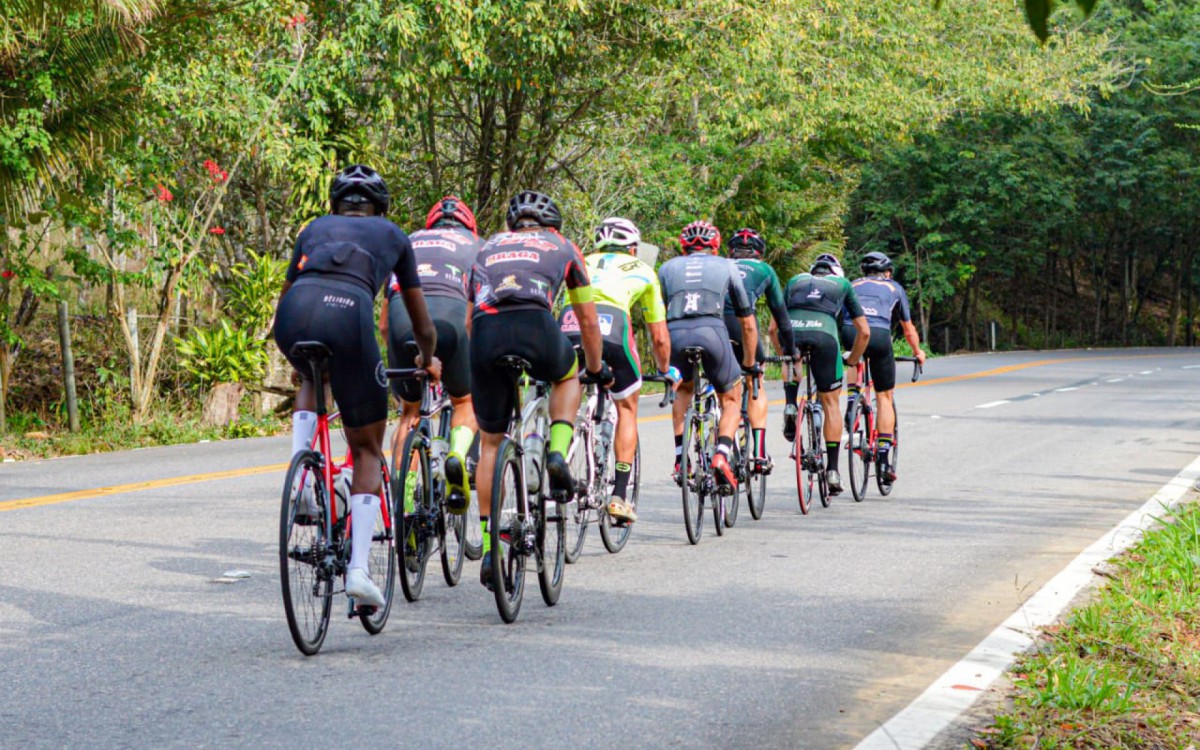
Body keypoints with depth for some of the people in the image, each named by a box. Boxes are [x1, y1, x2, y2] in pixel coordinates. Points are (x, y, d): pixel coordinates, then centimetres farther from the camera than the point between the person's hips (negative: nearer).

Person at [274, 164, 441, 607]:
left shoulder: (315, 228, 35)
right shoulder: (392, 235, 32)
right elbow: (422, 326, 38)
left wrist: (296, 353, 63)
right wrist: (429, 360, 60)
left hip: (294, 312, 2)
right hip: (349, 313, -2)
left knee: (311, 379, 39)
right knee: (367, 450, 14)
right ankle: (359, 567, 1)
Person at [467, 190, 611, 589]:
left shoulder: (489, 246, 35)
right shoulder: (562, 246, 30)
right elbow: (589, 323, 35)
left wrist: (487, 364, 49)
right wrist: (596, 368, 51)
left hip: (485, 332, 2)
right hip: (536, 325, -2)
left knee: (490, 442, 16)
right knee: (568, 376, 35)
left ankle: (488, 546, 11)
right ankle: (558, 452, 11)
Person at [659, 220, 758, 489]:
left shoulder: (668, 267, 29)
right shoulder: (726, 266, 26)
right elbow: (748, 323, 30)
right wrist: (750, 364, 42)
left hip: (675, 335, 2)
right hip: (712, 331, -2)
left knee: (683, 391, 31)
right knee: (731, 399, 19)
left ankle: (680, 459, 17)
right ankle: (722, 455, -5)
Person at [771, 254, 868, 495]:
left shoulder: (796, 281, 35)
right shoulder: (842, 284, 32)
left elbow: (773, 329, 32)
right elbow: (864, 331, 28)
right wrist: (853, 359, 42)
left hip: (791, 332, 1)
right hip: (824, 334, -1)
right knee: (830, 403, 11)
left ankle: (790, 407, 11)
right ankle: (832, 470, 9)